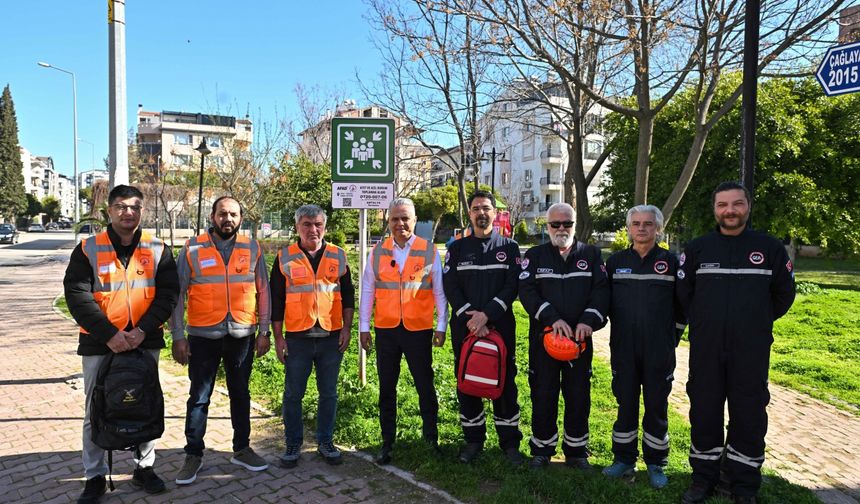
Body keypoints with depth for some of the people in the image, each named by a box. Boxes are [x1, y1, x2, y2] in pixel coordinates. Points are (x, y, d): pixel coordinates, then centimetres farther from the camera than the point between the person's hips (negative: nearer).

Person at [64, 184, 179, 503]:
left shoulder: (158, 250, 2)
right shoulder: (88, 249, -1)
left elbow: (168, 293, -3)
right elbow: (77, 295, -8)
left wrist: (143, 330, -15)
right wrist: (108, 334, -18)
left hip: (145, 341, 1)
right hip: (99, 343, -1)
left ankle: (144, 468, 27)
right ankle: (95, 477, 24)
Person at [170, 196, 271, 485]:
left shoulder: (252, 249, 2)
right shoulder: (192, 250, -3)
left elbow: (263, 292, 5)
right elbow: (177, 294, -2)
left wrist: (264, 332, 3)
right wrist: (178, 336, -6)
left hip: (242, 336, 2)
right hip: (203, 337, -2)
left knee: (240, 394, 14)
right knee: (199, 396, 6)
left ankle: (241, 449, 29)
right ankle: (193, 455, 22)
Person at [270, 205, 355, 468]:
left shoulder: (338, 256, 6)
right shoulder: (285, 258, 2)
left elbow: (348, 294, 9)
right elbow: (276, 299, 3)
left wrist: (346, 329, 2)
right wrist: (278, 337, 0)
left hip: (331, 337, 1)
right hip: (297, 338, -1)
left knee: (328, 394, 10)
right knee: (293, 395, 7)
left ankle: (325, 442, 25)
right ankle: (293, 445, 23)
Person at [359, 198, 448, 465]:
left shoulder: (430, 251, -1)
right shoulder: (377, 252, 4)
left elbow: (440, 292, 2)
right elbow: (367, 291, 7)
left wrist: (441, 326, 0)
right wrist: (364, 327, 5)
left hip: (419, 330, -2)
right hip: (386, 330, 2)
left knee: (425, 386, 8)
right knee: (386, 388, 11)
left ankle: (431, 437, 27)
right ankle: (387, 441, 24)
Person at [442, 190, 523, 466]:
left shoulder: (509, 247, 6)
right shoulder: (457, 248, 8)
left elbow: (512, 287, -4)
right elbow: (450, 286, -1)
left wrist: (486, 314, -16)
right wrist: (469, 316, -14)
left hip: (500, 326, -1)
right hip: (464, 328, 1)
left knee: (505, 384, 4)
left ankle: (510, 442, 18)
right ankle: (473, 440, 23)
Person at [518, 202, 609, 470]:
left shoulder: (591, 254, 8)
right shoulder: (535, 255, 4)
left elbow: (602, 289, -1)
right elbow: (527, 291, -8)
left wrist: (589, 320, -17)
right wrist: (552, 318, -20)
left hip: (580, 338, 1)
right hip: (543, 337, -1)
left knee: (579, 397, 9)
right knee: (543, 395, 7)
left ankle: (577, 451, 25)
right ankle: (542, 449, 22)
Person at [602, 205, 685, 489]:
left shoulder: (671, 261, 1)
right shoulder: (615, 261, 5)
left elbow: (682, 305, 6)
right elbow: (606, 301, 13)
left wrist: (672, 337, 5)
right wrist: (618, 332, 10)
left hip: (659, 352, -1)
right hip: (624, 350, 1)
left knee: (657, 407, 7)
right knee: (625, 404, 9)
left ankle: (656, 464, 22)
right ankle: (624, 460, 22)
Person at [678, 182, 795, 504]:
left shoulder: (770, 248, 2)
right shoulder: (697, 248, 3)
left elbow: (784, 293, 11)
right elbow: (684, 292, 10)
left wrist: (758, 322, 14)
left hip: (751, 350, 0)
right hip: (705, 348, 1)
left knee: (749, 417, 7)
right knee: (704, 413, 9)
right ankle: (704, 477, 24)